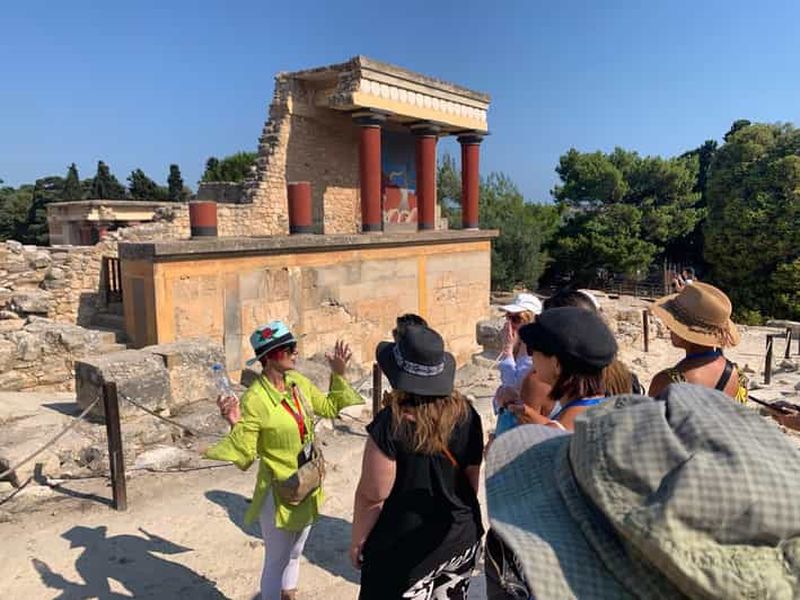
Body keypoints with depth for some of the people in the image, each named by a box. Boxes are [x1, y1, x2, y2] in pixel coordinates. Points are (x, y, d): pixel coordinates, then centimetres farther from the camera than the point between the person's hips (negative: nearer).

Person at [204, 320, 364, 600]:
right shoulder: (254, 400, -24)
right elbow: (244, 455, -20)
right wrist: (236, 426, -37)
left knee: (294, 553, 27)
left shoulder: (298, 382, -5)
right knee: (277, 561, 13)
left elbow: (329, 407, 10)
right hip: (279, 493, -7)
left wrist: (339, 375, 0)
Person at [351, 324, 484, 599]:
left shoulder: (389, 425, -24)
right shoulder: (466, 413, -8)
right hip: (462, 537, 5)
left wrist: (357, 542, -2)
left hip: (405, 549, -5)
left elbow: (372, 496, -18)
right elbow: (473, 477, 3)